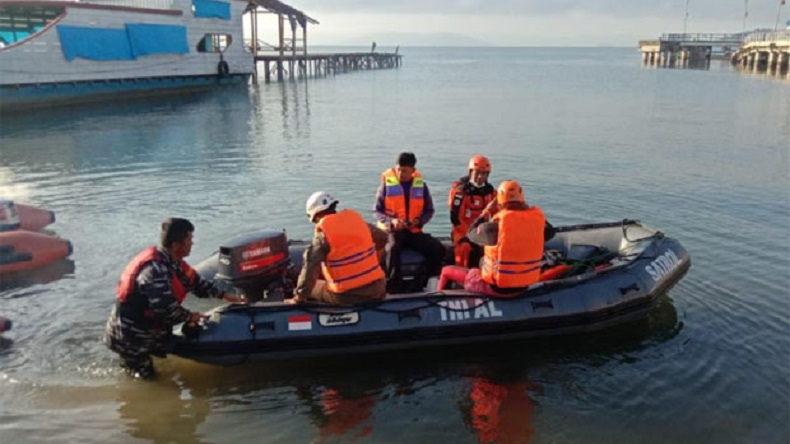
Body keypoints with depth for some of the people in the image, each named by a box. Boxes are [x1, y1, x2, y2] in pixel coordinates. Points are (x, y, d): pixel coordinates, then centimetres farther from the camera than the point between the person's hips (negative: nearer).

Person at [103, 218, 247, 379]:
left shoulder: (172, 262, -2)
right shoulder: (155, 269, -32)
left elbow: (196, 281, 8)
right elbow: (166, 309, -34)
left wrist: (226, 296, 4)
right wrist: (190, 317, -16)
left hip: (146, 327, 9)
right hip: (128, 335, -9)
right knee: (146, 374, -2)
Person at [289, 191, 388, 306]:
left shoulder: (322, 234, -11)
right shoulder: (356, 219, 5)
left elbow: (310, 267, -15)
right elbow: (382, 238, 19)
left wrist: (299, 297, -8)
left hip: (348, 296, -4)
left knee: (310, 287, 17)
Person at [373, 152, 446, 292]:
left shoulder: (421, 184, 6)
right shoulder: (386, 184, -2)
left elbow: (429, 210, 12)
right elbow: (376, 211, 0)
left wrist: (419, 221, -10)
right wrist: (391, 221, -19)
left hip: (414, 231, 3)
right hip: (392, 231, -3)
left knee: (438, 249, -17)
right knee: (393, 248, -37)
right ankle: (394, 285, -27)